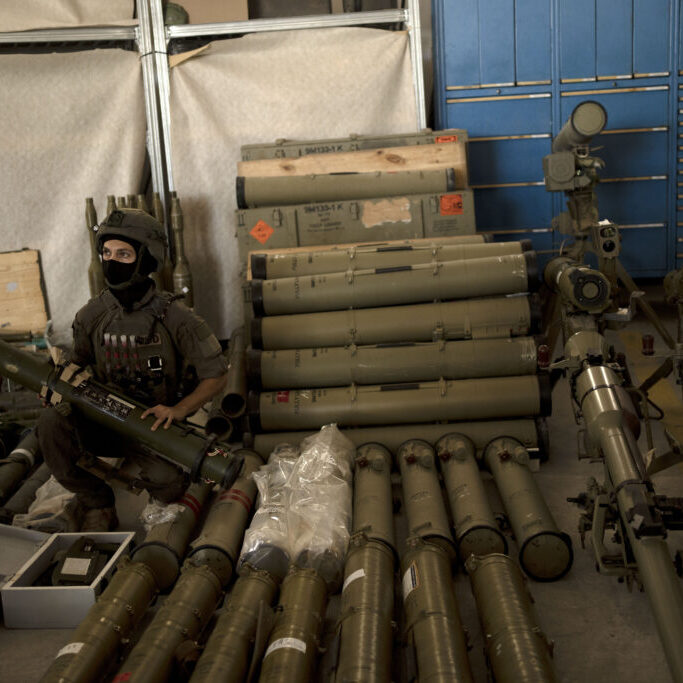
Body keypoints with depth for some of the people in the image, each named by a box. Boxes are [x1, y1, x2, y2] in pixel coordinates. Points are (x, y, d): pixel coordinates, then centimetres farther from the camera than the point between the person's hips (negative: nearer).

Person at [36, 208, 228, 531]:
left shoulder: (174, 317, -13)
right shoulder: (92, 315, -2)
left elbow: (217, 375, -8)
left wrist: (177, 410, -23)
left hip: (156, 425, -3)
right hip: (106, 424, 3)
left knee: (167, 485, -32)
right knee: (52, 420, -25)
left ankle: (133, 470, 8)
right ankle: (97, 505, -6)